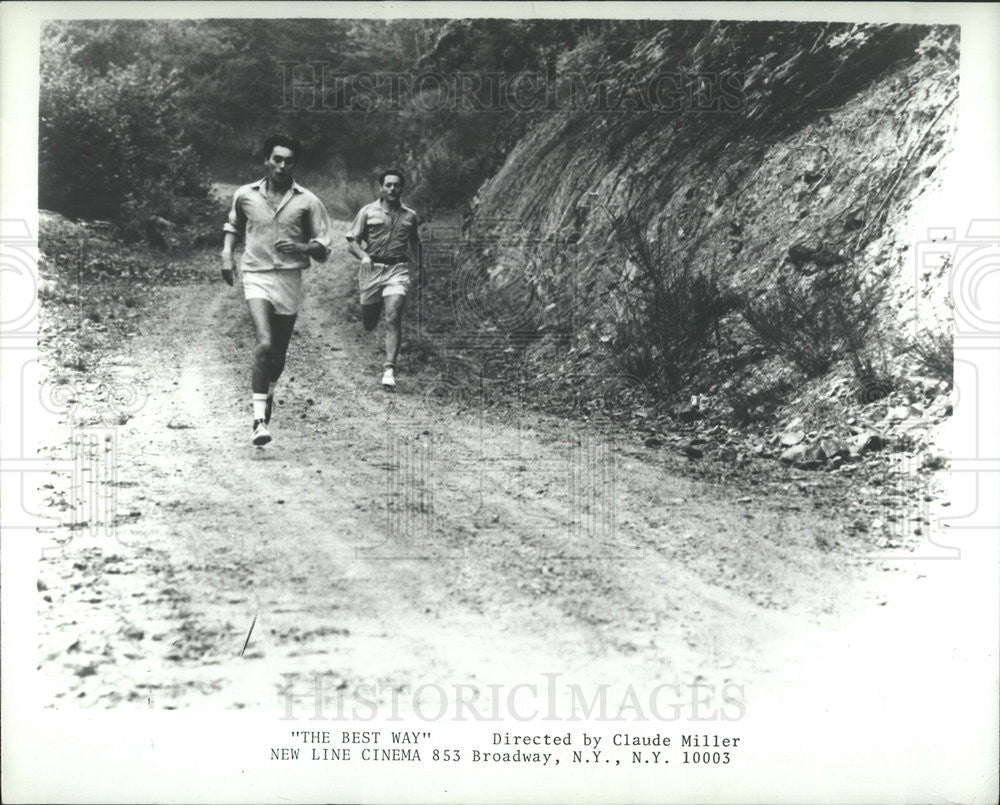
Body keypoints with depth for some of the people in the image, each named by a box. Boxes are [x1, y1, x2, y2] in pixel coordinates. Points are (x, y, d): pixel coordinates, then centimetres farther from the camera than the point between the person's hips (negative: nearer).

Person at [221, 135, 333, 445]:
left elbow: (324, 247, 3)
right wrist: (227, 253, 12)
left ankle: (268, 394, 44)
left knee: (279, 351, 11)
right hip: (256, 276, -1)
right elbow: (233, 224, 27)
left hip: (290, 278, 1)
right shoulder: (245, 195, 6)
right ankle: (260, 419, -22)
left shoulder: (307, 202, 2)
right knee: (265, 343, -21)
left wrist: (301, 247, -16)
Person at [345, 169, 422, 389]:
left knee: (393, 318, -17)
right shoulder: (368, 212, 4)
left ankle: (389, 368, -18)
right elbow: (352, 241, 1)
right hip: (372, 268, 0)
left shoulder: (410, 216, 11)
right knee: (369, 323, 9)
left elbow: (414, 242, 28)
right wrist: (363, 255, -17)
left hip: (397, 270, 0)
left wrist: (419, 262, 18)